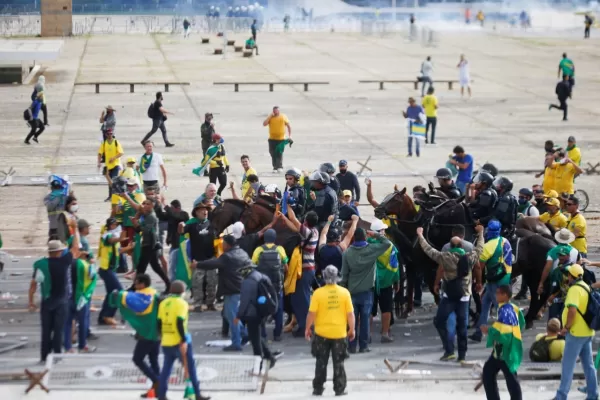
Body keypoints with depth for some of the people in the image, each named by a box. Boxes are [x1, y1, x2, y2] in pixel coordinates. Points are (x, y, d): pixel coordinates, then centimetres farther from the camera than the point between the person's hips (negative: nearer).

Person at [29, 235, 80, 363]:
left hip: (46, 301, 2)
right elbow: (75, 247, 0)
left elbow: (33, 284, -6)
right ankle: (57, 356, 1)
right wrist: (75, 229, 10)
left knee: (46, 330, 9)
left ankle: (44, 357, 12)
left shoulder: (40, 264, -8)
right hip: (61, 301, -2)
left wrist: (31, 301, 3)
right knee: (58, 330, 1)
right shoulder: (64, 261, -12)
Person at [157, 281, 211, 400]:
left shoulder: (163, 303, 10)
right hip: (178, 341, -6)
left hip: (166, 342, 6)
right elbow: (179, 323, -18)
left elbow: (159, 323, 10)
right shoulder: (181, 303, -9)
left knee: (166, 369, 11)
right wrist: (184, 340, -17)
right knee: (190, 367, 3)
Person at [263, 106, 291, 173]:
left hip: (281, 138, -2)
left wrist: (290, 135, 1)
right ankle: (275, 167, 10)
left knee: (279, 153, -6)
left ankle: (280, 167, 2)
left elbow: (288, 126, 7)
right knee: (273, 153, 2)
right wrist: (270, 116, -10)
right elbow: (264, 124, -9)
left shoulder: (283, 117, 2)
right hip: (272, 139, 2)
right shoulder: (270, 117, 4)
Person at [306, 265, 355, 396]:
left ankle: (318, 388, 14)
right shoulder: (344, 292, -7)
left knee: (321, 362, 11)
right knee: (338, 363, 10)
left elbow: (312, 313, -9)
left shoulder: (318, 293, -11)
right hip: (340, 333, 0)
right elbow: (350, 314, -5)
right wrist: (352, 329, 8)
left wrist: (308, 328, 5)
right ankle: (339, 389, 11)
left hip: (322, 333, 0)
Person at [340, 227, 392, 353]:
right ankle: (363, 346, 4)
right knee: (365, 319, 2)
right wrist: (376, 235, 5)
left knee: (353, 319, 5)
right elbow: (387, 243, 0)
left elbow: (344, 274, 0)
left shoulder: (347, 253, -3)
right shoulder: (372, 249, -8)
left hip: (352, 291, 1)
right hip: (366, 291, -1)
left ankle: (352, 346, 6)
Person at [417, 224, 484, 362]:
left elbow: (428, 250, -2)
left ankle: (449, 350, -4)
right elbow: (480, 248, 18)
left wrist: (420, 235, 10)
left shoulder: (445, 257, -10)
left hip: (448, 295, -4)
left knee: (440, 321, 5)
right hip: (464, 296, 4)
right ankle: (462, 355, 10)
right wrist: (480, 233, 33)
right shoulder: (470, 257, -1)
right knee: (462, 325, 8)